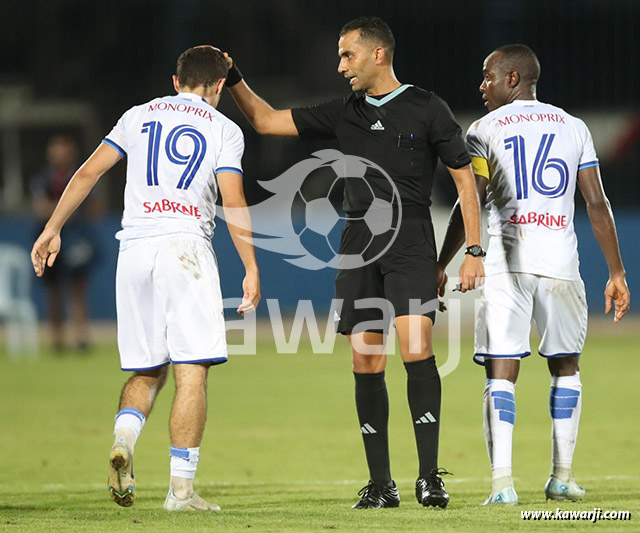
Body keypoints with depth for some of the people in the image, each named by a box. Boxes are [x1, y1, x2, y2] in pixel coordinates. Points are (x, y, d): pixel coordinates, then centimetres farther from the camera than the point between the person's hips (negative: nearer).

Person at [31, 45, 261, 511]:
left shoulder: (140, 115, 17)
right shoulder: (223, 129, 7)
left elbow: (88, 173, 11)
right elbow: (234, 203, -2)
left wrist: (53, 229, 15)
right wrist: (252, 271, -1)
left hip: (135, 247, 4)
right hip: (186, 245, -4)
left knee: (146, 371, 14)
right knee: (192, 371, -4)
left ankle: (124, 438, -14)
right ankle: (181, 487, -11)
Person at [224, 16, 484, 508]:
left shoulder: (426, 109, 1)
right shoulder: (344, 114, 14)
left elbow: (464, 177, 2)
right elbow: (268, 120, 19)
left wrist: (474, 251, -4)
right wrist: (234, 82, 5)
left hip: (410, 241, -5)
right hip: (358, 243, 5)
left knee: (416, 346, -19)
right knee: (366, 362, 1)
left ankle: (430, 476, -17)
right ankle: (380, 484, 7)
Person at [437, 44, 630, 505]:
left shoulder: (485, 130, 4)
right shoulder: (573, 128, 12)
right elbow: (597, 204, 7)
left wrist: (441, 267, 5)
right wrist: (617, 272, 10)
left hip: (507, 262, -2)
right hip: (560, 261, 2)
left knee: (501, 373, -2)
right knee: (565, 366, 18)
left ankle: (502, 480, -15)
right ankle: (562, 477, 16)